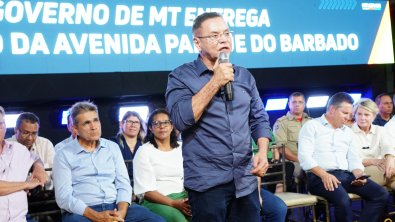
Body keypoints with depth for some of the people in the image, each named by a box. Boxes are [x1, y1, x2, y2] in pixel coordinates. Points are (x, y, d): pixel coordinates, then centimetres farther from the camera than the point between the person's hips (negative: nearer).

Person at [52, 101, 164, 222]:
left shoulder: (113, 147, 14)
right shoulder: (63, 155, 2)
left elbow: (123, 184, 7)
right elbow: (64, 197, -7)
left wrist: (121, 212, -13)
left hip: (115, 207, 3)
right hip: (82, 212, -3)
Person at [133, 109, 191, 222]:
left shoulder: (181, 149, 15)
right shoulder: (144, 151, 1)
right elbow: (146, 190, -7)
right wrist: (173, 203, -18)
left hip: (183, 198, 4)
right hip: (156, 201, -4)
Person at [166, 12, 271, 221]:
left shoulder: (244, 76, 12)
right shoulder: (181, 76, -3)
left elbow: (259, 118, 15)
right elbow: (181, 119, -17)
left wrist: (263, 151, -3)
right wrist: (215, 82, -15)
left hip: (246, 179, 5)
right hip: (207, 181, -4)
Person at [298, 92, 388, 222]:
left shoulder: (348, 132, 23)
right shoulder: (311, 126, 3)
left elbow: (354, 159, 18)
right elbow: (304, 157, -9)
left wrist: (359, 175, -5)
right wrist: (324, 175, -23)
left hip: (346, 176, 7)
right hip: (320, 177, -6)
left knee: (381, 194, -14)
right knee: (343, 200, -36)